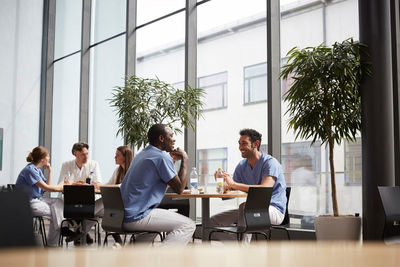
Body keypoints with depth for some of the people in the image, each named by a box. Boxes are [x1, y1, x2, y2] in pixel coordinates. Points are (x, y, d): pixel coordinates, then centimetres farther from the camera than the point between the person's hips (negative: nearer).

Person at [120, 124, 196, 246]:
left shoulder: (142, 154, 17)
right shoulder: (162, 157, -13)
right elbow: (179, 188, -9)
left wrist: (171, 159, 21)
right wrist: (185, 159, -1)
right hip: (137, 217, -10)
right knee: (188, 225, -8)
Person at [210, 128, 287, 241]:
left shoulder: (270, 162, -13)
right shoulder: (241, 166, 9)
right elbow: (231, 189, 7)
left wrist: (234, 184, -32)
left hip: (274, 210, -7)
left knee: (245, 207, -39)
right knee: (213, 221, -3)